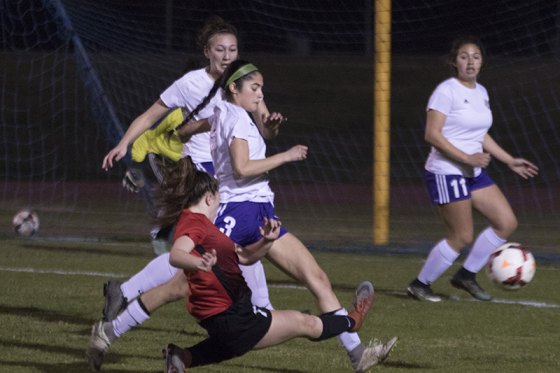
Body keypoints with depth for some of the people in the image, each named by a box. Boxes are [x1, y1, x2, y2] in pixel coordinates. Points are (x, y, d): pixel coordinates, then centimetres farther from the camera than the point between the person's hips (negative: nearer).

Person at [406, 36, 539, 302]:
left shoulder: (481, 92, 13)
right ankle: (420, 285, 8)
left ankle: (467, 275, 16)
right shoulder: (447, 91, -13)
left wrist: (510, 161, 19)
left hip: (473, 172, 9)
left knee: (507, 222, 3)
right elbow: (432, 135, -19)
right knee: (462, 237, -8)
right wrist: (467, 158, -24)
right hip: (446, 173, -9)